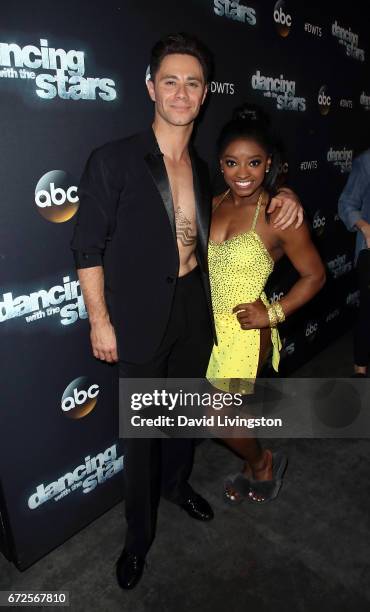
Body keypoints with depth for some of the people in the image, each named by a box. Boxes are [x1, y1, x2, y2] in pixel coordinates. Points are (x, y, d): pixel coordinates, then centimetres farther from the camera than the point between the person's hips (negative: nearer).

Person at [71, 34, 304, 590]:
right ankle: (139, 533, 33)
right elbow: (88, 247, -9)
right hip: (140, 318, -5)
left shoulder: (204, 166, 5)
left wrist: (282, 196, 1)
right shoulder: (112, 161, -11)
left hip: (195, 308, 5)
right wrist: (100, 319, -11)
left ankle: (176, 484, 51)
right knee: (141, 430, 9)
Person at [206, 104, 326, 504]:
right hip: (209, 325, 6)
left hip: (244, 331, -5)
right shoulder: (214, 205, 0)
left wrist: (273, 314, -13)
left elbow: (314, 275, -8)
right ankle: (254, 467, 48)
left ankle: (263, 463, 38)